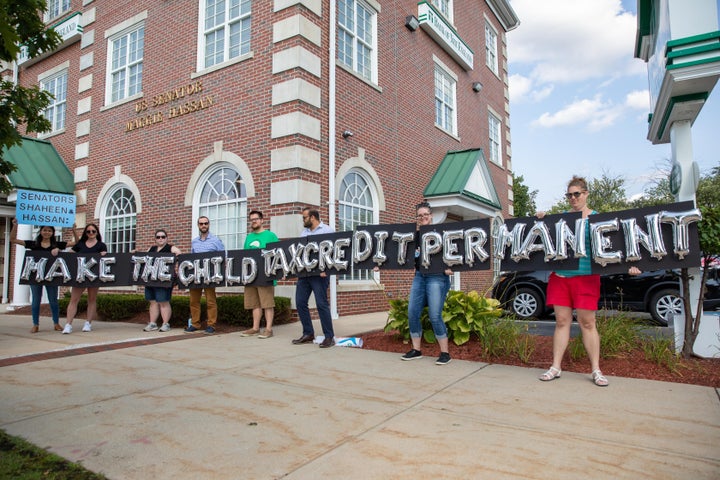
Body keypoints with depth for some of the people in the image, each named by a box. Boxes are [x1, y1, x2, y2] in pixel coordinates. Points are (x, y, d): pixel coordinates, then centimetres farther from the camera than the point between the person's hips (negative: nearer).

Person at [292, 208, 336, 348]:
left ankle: (329, 336, 1)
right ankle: (308, 333, 17)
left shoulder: (327, 230, -1)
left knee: (321, 304, -8)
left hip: (319, 273, -7)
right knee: (300, 302, 5)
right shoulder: (303, 232, 20)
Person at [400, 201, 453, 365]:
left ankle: (445, 352, 5)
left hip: (437, 277, -5)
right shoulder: (415, 235, 11)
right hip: (419, 276, 5)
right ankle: (416, 350, 17)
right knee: (412, 313, 2)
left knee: (435, 316, -8)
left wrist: (449, 268, -22)